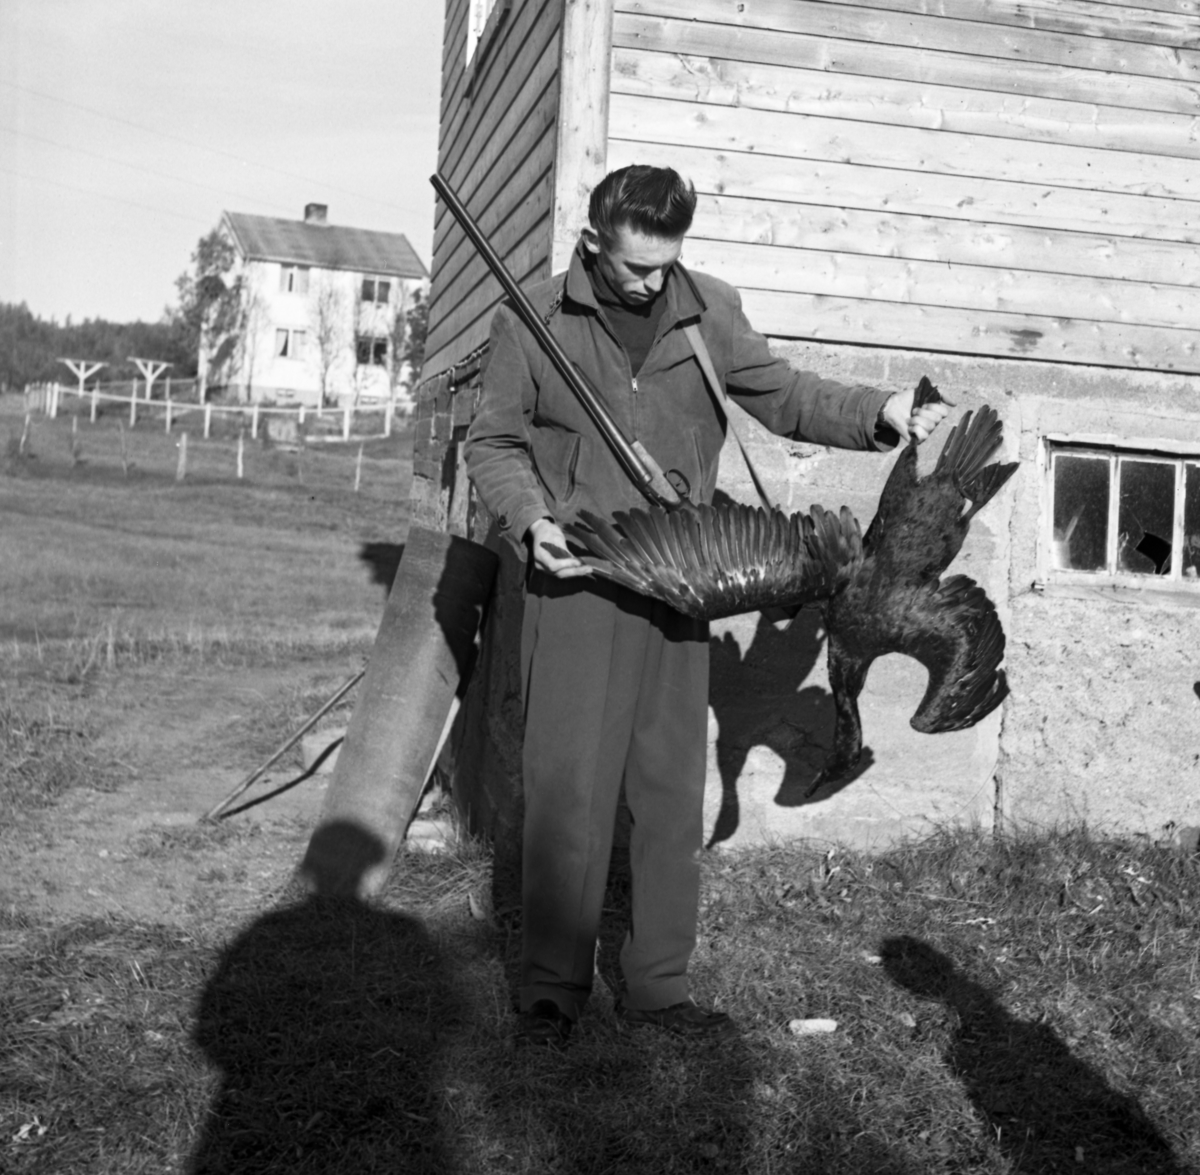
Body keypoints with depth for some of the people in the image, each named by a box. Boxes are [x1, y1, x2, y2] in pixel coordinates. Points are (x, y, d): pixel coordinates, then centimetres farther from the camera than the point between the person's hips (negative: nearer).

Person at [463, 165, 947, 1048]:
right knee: (568, 788, -1)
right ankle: (553, 989, 13)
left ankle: (658, 985, 20)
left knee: (674, 793, 7)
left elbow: (783, 395, 8)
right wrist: (530, 519, -13)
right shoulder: (532, 323, -2)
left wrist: (880, 414, -7)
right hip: (576, 581, -3)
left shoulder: (710, 310, 4)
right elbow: (494, 442, 4)